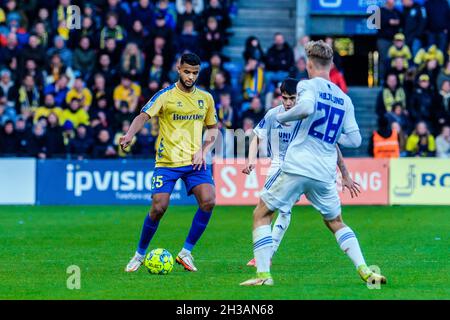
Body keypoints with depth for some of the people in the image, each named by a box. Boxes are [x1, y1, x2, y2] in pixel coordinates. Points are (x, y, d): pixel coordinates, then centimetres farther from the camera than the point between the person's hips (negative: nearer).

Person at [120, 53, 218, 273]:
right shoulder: (166, 96, -5)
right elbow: (143, 116, -17)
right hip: (167, 161, -3)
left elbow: (213, 127, 20)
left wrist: (203, 150, 2)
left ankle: (186, 253, -3)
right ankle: (140, 254, 12)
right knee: (159, 207, -11)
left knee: (208, 201, -18)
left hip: (195, 161, 3)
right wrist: (130, 135, -37)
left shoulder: (205, 98, 9)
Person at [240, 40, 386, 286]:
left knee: (261, 215, 8)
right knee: (336, 223, 23)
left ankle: (263, 274, -5)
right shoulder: (344, 99, 13)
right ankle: (364, 270, 7)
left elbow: (306, 107, -24)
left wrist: (282, 116, -6)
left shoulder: (308, 85, -2)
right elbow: (354, 139, 11)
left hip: (296, 167, -5)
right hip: (325, 174, 5)